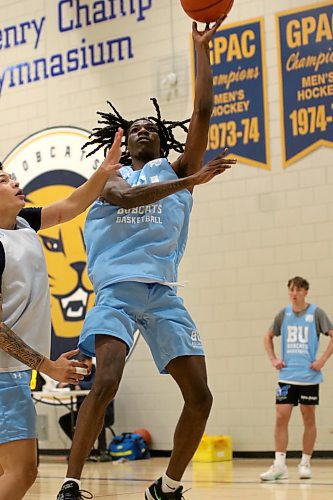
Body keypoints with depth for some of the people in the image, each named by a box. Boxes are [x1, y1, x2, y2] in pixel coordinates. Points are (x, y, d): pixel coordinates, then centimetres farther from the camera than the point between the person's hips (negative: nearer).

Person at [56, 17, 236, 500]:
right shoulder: (113, 176, 15)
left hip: (164, 293, 3)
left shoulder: (176, 169, 20)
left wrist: (202, 49, 6)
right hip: (118, 289, -3)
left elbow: (203, 112, 10)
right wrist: (191, 182, -19)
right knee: (106, 382, -23)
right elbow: (125, 197, -11)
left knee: (200, 396, -3)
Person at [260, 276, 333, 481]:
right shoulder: (284, 314, 7)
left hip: (309, 376, -2)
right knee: (281, 417, -6)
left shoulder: (316, 313, -3)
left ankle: (305, 463, 15)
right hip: (287, 376, 2)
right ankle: (279, 465, -3)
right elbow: (269, 337, 21)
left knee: (309, 419, 5)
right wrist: (274, 359, 8)